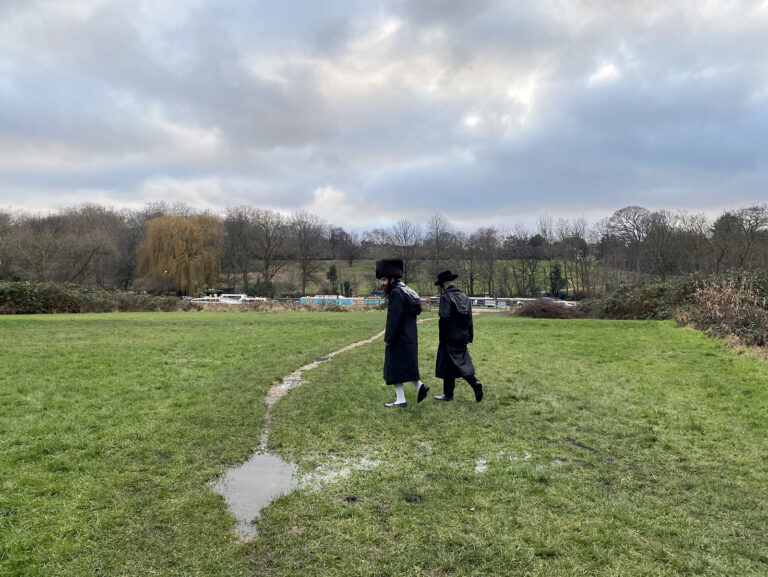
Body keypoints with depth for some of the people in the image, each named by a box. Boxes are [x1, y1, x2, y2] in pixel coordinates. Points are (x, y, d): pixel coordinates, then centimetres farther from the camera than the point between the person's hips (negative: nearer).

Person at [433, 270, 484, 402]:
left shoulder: (445, 297, -11)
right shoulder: (464, 296, 12)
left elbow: (444, 318, -17)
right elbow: (469, 318, 13)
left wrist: (442, 336, -10)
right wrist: (469, 336, 15)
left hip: (450, 337, -7)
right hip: (462, 337, 7)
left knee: (447, 365, 2)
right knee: (462, 363, 14)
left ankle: (448, 395, 8)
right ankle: (475, 383, -5)